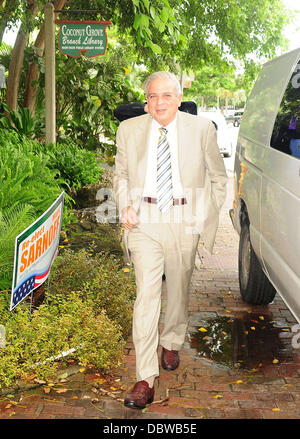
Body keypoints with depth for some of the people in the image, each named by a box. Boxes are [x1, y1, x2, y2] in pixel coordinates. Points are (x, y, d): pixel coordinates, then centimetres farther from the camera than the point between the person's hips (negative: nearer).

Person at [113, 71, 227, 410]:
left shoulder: (202, 129, 0)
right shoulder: (128, 129, 4)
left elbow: (218, 176, 10)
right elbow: (121, 174, 15)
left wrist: (208, 216, 3)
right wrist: (125, 207, -2)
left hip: (185, 220, 1)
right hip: (145, 221, 0)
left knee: (178, 290, 13)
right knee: (146, 294, -8)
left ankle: (171, 344, 43)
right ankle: (145, 380, -5)